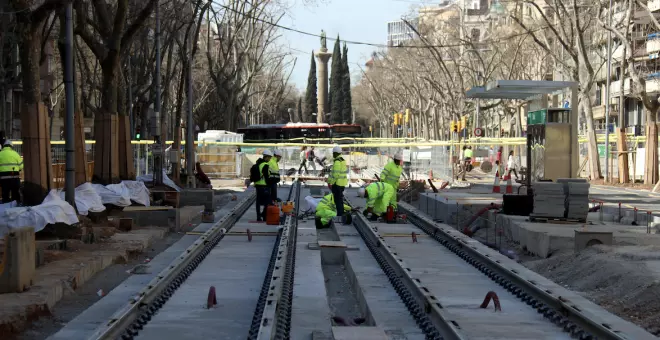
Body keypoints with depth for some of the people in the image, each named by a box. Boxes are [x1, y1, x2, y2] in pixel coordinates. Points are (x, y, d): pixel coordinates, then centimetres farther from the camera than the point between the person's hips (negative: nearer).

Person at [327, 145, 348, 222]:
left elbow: (336, 174, -22)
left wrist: (331, 183, -16)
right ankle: (341, 214, 24)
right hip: (342, 183, 10)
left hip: (337, 183, -10)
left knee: (338, 199, -6)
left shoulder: (337, 162, -18)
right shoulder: (343, 160, 13)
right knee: (340, 199, 18)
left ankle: (340, 214, -5)